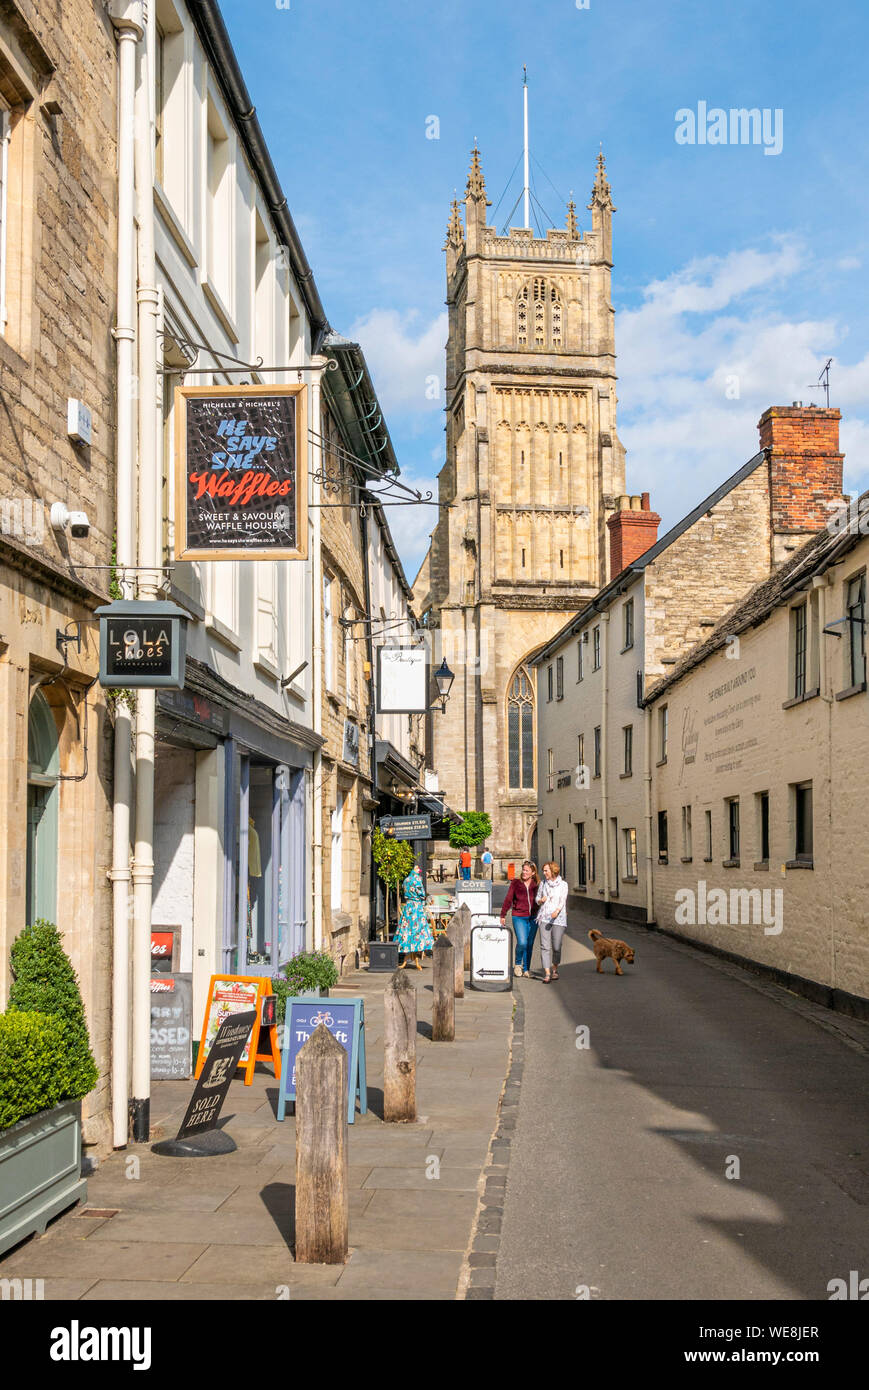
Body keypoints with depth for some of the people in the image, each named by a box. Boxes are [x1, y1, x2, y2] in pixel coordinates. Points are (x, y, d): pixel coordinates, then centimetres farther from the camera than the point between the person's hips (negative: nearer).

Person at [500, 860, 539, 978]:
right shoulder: (515, 883, -3)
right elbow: (508, 900, 1)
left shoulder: (537, 885, 1)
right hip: (519, 918, -2)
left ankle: (526, 969, 22)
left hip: (533, 918, 2)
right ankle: (518, 964, 10)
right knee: (522, 942, -16)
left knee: (530, 944, 8)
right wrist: (503, 915, 2)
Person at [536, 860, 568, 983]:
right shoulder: (543, 883, 11)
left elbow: (562, 901, -6)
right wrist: (540, 900, -5)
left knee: (557, 947, 0)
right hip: (544, 918, 2)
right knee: (545, 946, -9)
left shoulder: (563, 884, 1)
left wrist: (557, 911, -25)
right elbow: (537, 898, 19)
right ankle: (547, 973, -12)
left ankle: (555, 969, 25)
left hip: (558, 918, -2)